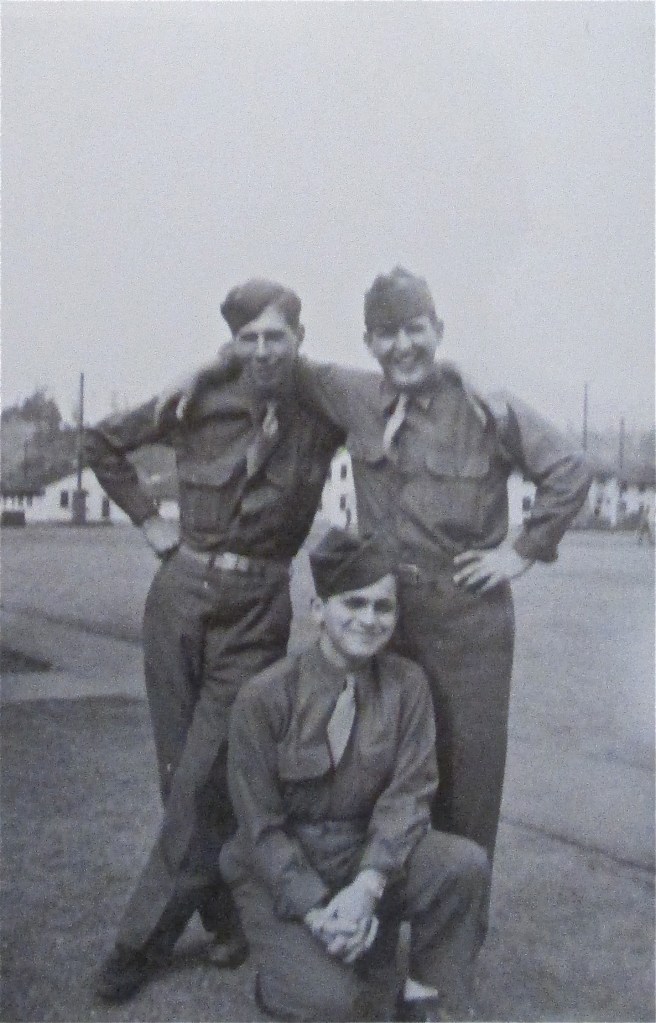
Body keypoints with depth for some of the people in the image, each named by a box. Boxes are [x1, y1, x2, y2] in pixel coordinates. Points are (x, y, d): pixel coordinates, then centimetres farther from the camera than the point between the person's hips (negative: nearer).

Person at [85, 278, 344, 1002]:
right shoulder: (200, 404, -1)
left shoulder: (323, 414, -4)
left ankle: (145, 938, 12)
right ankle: (226, 921, 26)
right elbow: (103, 443, 12)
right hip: (179, 595, 3)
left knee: (202, 779, -5)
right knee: (180, 773, 8)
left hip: (256, 614, -2)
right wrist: (148, 520, 6)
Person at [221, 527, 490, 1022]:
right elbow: (260, 822, -11)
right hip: (281, 870, -3)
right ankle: (291, 968, 10)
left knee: (466, 864, -24)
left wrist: (366, 887, -24)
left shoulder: (407, 684, -5)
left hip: (372, 855, 3)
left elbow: (409, 793, -9)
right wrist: (316, 909, -22)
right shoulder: (264, 697, -14)